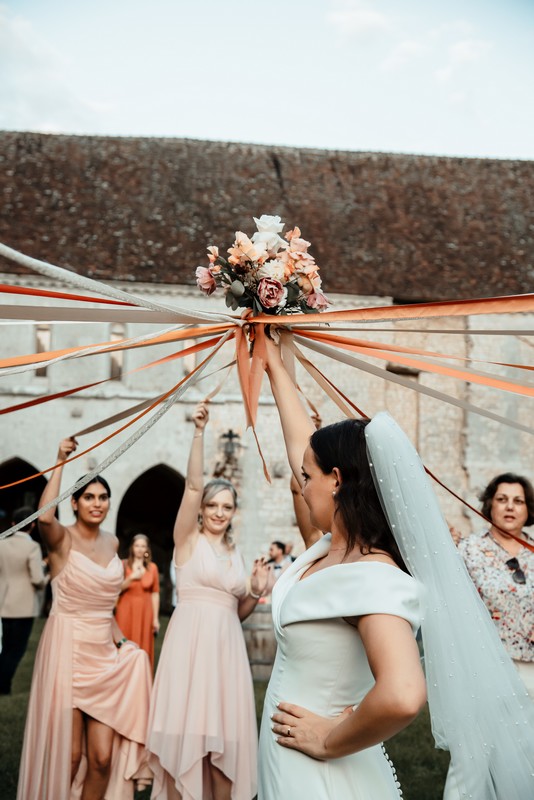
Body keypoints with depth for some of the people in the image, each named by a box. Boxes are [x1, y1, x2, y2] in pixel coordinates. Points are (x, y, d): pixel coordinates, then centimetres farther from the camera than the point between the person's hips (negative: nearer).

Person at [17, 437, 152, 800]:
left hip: (103, 653, 5)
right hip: (67, 648, -5)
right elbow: (44, 516, -32)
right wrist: (61, 462, -25)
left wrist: (119, 638, 13)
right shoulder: (63, 538, -7)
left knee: (103, 757, 1)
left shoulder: (112, 543, 10)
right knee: (68, 754, 3)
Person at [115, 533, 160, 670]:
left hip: (145, 611, 0)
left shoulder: (152, 567, 2)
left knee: (143, 648, 1)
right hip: (126, 610, 0)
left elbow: (155, 593, 2)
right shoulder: (124, 565, 1)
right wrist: (131, 578, -19)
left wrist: (156, 618, 0)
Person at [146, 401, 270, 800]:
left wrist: (257, 592, 0)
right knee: (184, 734, -4)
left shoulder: (236, 553, 15)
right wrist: (199, 433, -22)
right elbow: (193, 485, -13)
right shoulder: (189, 539, 2)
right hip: (190, 640, -5)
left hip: (227, 644, 5)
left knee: (223, 736, 6)